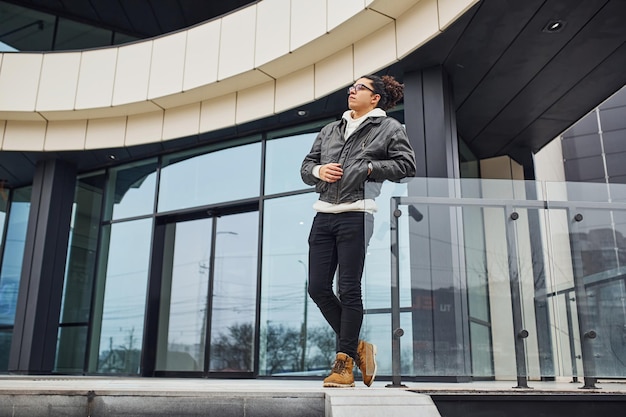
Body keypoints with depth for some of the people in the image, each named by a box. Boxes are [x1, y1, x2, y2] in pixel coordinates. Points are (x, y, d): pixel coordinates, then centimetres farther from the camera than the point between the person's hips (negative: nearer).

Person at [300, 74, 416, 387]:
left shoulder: (389, 128, 9)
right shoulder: (330, 130, 24)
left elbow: (407, 165, 0)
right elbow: (305, 167, 23)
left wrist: (369, 167, -8)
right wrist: (318, 170, 1)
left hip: (355, 215, -6)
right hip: (323, 214, 6)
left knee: (349, 290, -5)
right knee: (318, 287, 2)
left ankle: (345, 362, 5)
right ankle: (357, 346, 19)